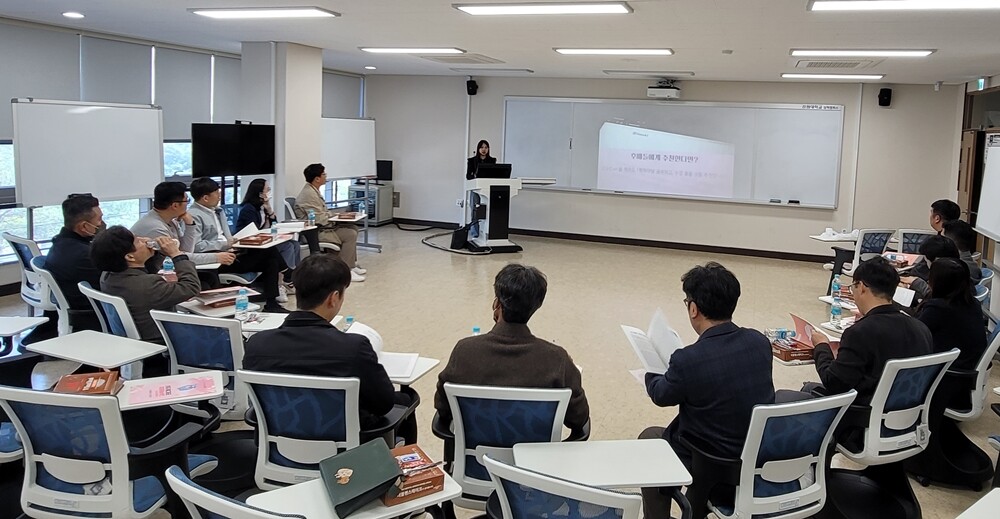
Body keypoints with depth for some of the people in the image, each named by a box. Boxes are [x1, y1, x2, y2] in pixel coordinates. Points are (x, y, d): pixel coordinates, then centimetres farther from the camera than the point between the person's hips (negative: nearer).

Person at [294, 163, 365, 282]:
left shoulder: (313, 191, 13)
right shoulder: (309, 194, -21)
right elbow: (320, 220, -23)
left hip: (320, 227, 11)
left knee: (353, 228, 9)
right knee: (350, 235, -19)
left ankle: (352, 265, 11)